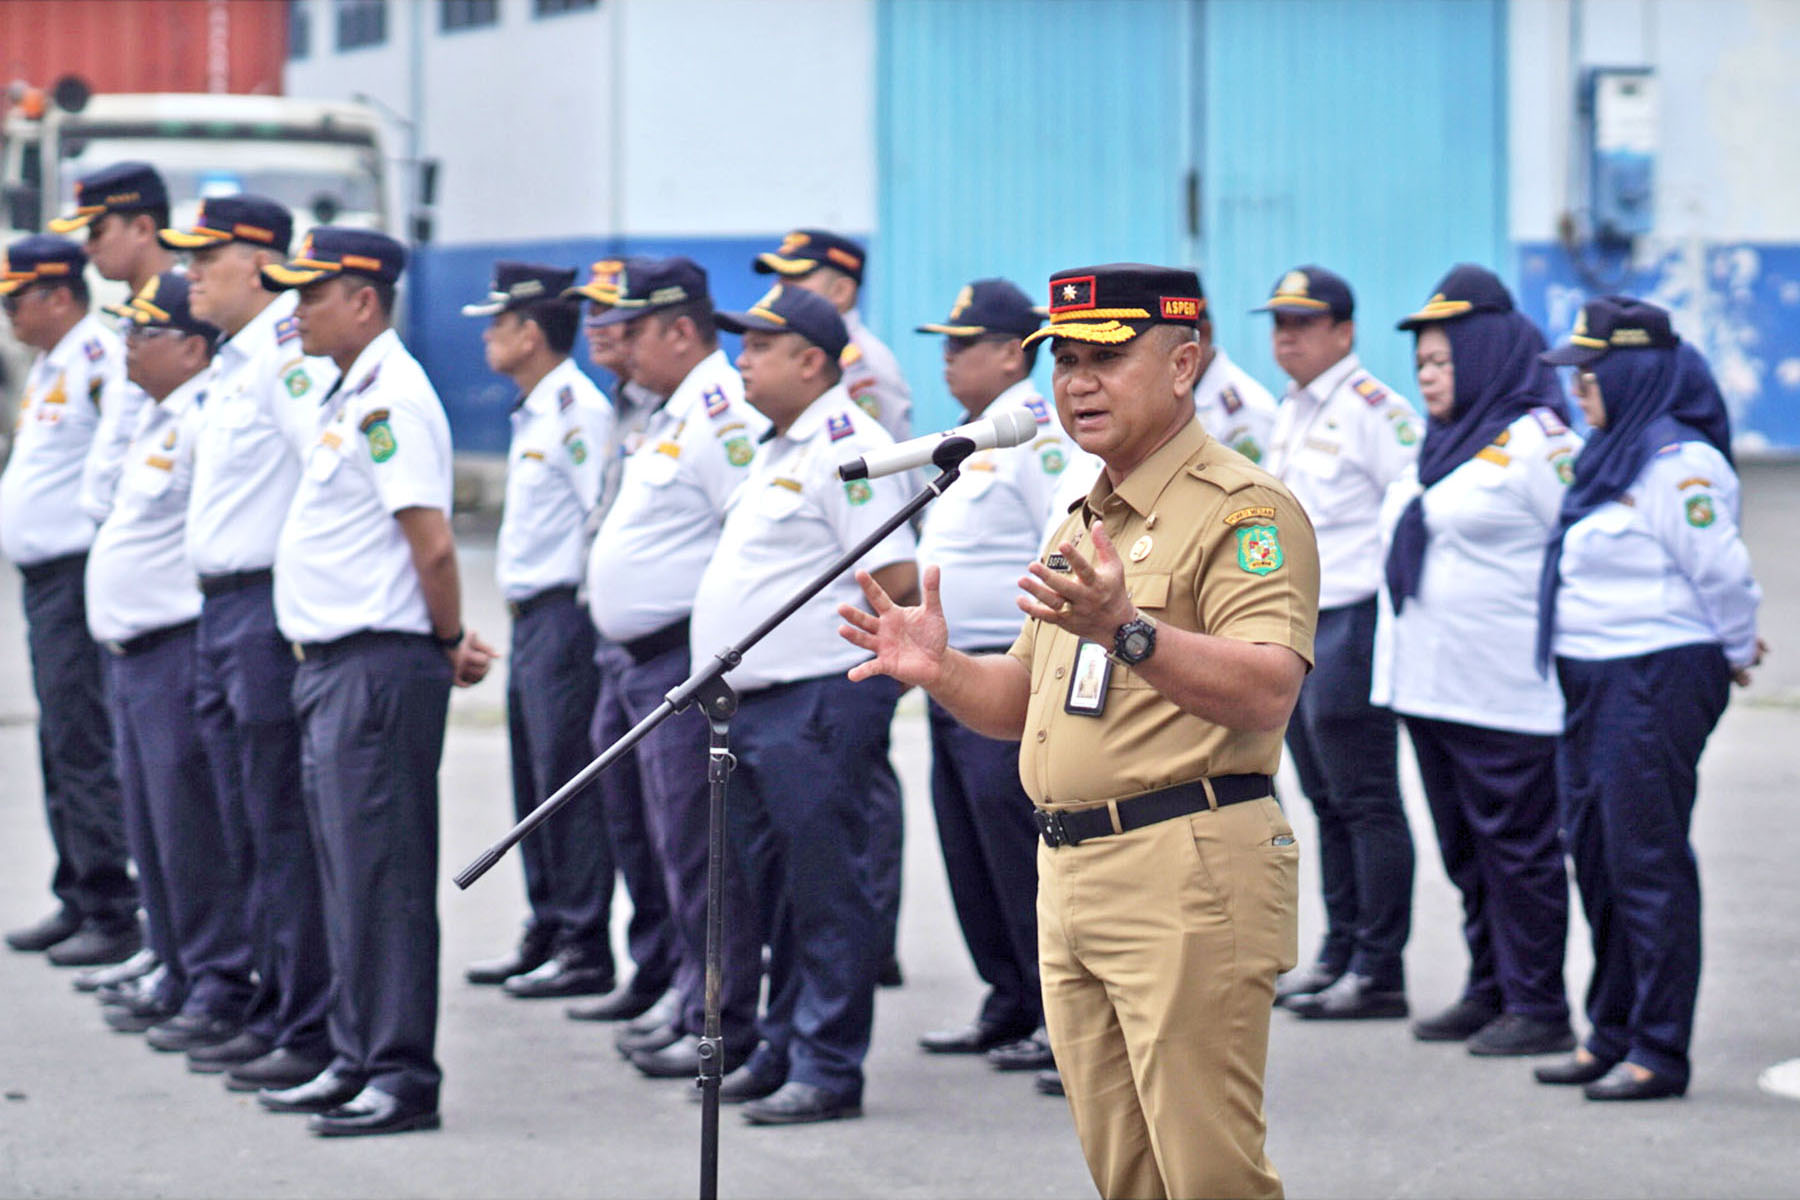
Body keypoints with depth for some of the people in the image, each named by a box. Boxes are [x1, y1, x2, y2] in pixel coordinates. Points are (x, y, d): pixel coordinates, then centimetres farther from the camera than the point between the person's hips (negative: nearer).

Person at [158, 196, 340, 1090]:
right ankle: (272, 1017, 21)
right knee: (248, 837, 14)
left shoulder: (289, 355, -13)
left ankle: (312, 1035, -3)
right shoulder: (232, 364, 18)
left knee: (287, 832, -7)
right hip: (220, 610, 10)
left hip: (272, 610, -10)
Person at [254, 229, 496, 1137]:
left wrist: (448, 644, -8)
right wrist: (446, 645, 14)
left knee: (382, 874, -7)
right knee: (348, 873, 14)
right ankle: (357, 1062, 21)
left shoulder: (390, 399, -15)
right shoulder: (353, 397, 16)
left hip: (378, 668, -10)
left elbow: (433, 544, -20)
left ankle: (405, 1078, -3)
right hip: (332, 664, 10)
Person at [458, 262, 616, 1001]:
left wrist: (581, 612, -17)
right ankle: (546, 935, 21)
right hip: (530, 616, 10)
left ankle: (586, 948, -2)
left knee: (568, 780, -7)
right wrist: (520, 609, 20)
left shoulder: (576, 408, -14)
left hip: (565, 614, -10)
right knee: (534, 778, 14)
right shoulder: (534, 412, 17)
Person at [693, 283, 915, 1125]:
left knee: (828, 888, -5)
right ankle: (783, 1052, 24)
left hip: (822, 700, -10)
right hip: (759, 703, 10)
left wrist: (829, 629, -9)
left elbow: (896, 576, -20)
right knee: (777, 888, 16)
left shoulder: (845, 446, -13)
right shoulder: (777, 451, 19)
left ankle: (829, 1069, -2)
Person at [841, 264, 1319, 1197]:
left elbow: (1267, 692, -23)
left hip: (1189, 878, -9)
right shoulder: (1085, 521, 21)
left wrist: (1127, 631, -35)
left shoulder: (1245, 509, -8)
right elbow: (1027, 702, 25)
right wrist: (937, 668, 6)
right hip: (1068, 875, 9)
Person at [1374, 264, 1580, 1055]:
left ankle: (1538, 1007, 1)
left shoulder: (1534, 441, -11)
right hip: (1428, 686, 9)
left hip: (1504, 693, -9)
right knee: (1466, 847, 14)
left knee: (1517, 847, -4)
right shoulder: (1443, 443, 17)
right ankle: (1490, 992, 22)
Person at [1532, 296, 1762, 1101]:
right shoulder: (1613, 454, 15)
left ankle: (1659, 1051, -2)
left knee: (1647, 860, -7)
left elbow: (1720, 570, -16)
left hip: (1656, 680, -10)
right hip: (1592, 681, 10)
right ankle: (1612, 1033, 24)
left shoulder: (1679, 463, -16)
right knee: (1597, 855, 14)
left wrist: (1737, 652, -2)